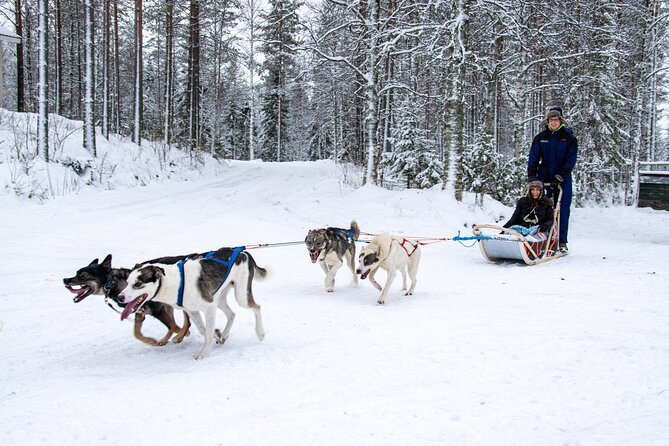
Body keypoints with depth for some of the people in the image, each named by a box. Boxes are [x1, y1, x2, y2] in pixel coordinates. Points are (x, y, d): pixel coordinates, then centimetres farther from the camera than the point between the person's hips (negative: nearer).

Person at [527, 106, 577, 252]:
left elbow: (571, 160, -5)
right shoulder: (540, 137, 7)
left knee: (562, 210, -2)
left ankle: (562, 242, 4)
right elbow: (533, 158, 3)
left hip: (563, 180, -2)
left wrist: (560, 176, -16)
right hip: (544, 178, 2)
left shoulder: (569, 137, 1)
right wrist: (531, 176, -8)